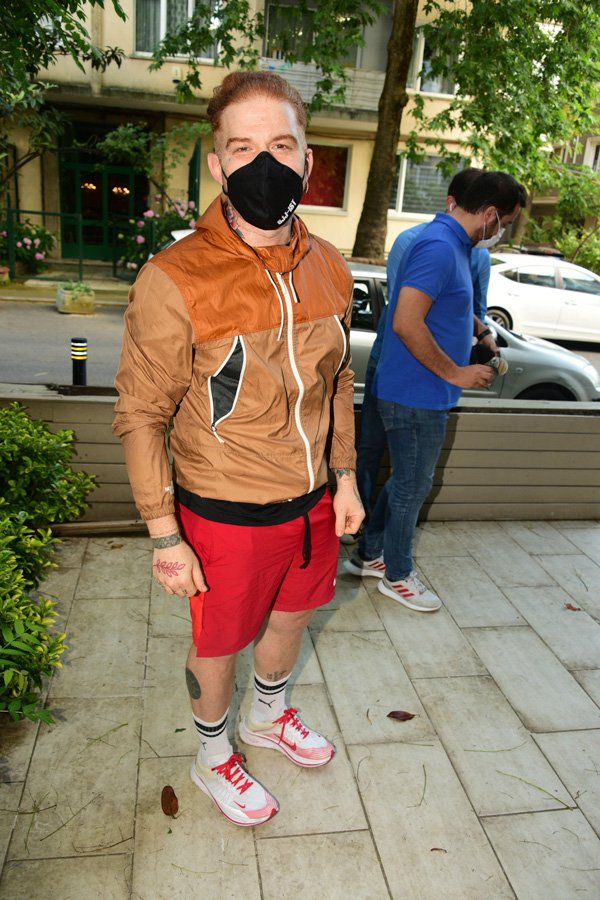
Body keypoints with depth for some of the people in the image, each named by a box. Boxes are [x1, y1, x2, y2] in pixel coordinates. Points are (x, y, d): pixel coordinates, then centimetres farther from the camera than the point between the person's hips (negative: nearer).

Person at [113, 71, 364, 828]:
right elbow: (141, 416, -14)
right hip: (226, 515, -5)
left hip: (313, 503, 6)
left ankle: (268, 716, 58)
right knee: (219, 644, 17)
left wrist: (344, 479, 10)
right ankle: (213, 758, 48)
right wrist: (164, 537, -13)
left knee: (290, 617, 26)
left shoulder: (328, 269, -3)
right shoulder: (174, 282, -21)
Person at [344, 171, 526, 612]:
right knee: (412, 487, 6)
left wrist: (479, 329, 23)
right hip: (416, 396, -10)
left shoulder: (453, 244, 12)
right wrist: (456, 373, -21)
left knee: (406, 481, 21)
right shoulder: (439, 247, -21)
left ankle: (368, 554, 36)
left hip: (421, 394, 10)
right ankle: (397, 576, 26)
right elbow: (406, 324, -29)